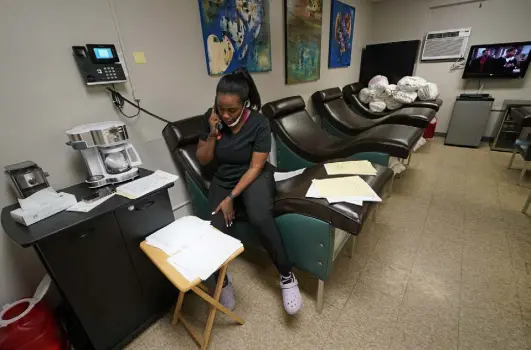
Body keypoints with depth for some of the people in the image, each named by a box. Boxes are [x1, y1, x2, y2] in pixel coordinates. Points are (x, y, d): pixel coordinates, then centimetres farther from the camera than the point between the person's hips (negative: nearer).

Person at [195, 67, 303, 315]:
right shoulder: (211, 118, -5)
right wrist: (212, 134, -17)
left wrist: (232, 197, -22)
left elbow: (255, 167, -16)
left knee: (260, 218, -34)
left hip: (255, 177, -2)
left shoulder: (259, 123, -15)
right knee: (216, 230, -22)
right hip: (223, 180, 3)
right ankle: (222, 281, 9)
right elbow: (202, 160, -1)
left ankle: (287, 276, -10)